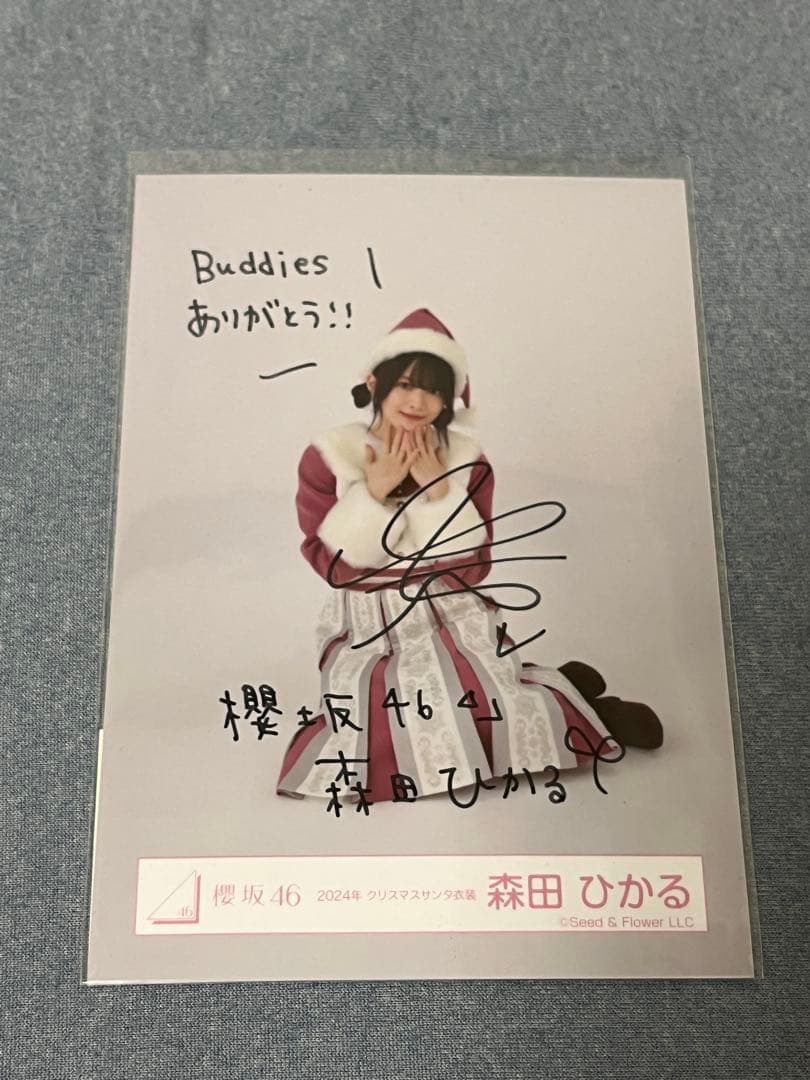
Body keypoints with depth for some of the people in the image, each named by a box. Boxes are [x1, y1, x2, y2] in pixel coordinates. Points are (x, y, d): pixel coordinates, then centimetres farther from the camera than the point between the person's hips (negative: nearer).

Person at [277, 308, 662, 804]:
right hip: (365, 628, 1)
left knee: (473, 709, -27)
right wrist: (372, 493, -19)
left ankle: (573, 699, 5)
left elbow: (471, 569, -9)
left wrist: (438, 490, -19)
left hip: (453, 619, -1)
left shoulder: (467, 461, -3)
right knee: (379, 722, -26)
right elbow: (332, 565, -8)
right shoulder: (327, 458, -6)